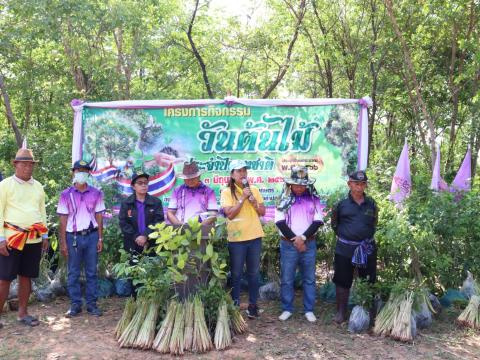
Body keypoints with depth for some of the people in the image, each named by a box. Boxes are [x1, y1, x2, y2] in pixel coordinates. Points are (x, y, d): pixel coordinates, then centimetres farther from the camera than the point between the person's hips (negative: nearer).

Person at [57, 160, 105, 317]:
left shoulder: (96, 193, 4)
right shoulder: (66, 194, 0)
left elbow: (99, 217, 6)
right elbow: (63, 220, 0)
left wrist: (100, 238, 1)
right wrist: (63, 242, -3)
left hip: (91, 236, 1)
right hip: (73, 237, -1)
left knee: (91, 272, 6)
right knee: (73, 273, 6)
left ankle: (91, 304, 14)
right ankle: (75, 304, 15)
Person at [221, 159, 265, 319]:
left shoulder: (254, 190, 8)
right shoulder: (227, 192, -3)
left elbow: (262, 212, 7)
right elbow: (230, 214, -14)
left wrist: (252, 199, -8)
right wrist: (242, 198, -16)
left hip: (255, 237, 3)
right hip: (236, 239, -3)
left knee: (254, 273, 9)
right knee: (236, 273, 6)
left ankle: (252, 305, 20)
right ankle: (235, 304, 17)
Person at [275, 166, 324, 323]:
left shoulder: (313, 199, 1)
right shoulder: (285, 199, -2)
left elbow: (318, 221, -4)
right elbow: (280, 222, -6)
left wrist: (303, 238, -14)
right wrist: (294, 239, -12)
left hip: (309, 244, 1)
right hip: (288, 245, -1)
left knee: (309, 279, 8)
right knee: (287, 279, 5)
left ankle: (309, 310, 19)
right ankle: (287, 309, 18)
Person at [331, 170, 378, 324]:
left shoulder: (371, 204, 3)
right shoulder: (342, 204, -3)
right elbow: (334, 223, 9)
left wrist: (368, 235, 10)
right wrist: (342, 235, 7)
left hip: (367, 248, 2)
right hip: (345, 248, -2)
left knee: (368, 281, 10)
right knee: (342, 281, 4)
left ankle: (368, 311, 26)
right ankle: (341, 312, 16)